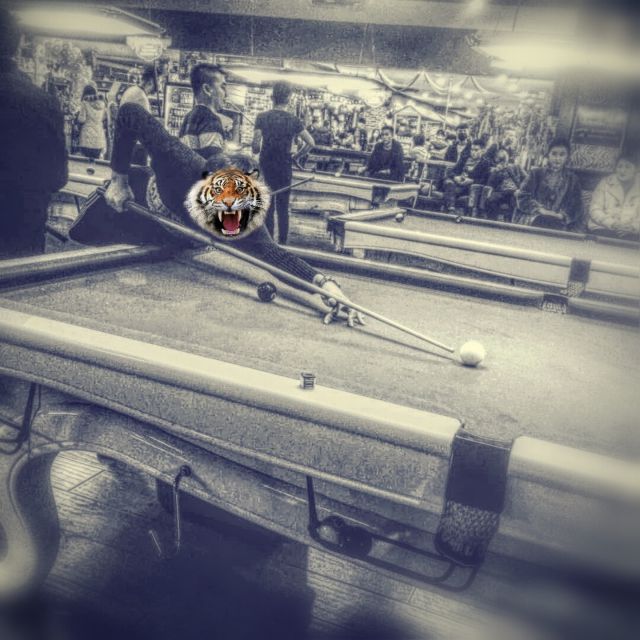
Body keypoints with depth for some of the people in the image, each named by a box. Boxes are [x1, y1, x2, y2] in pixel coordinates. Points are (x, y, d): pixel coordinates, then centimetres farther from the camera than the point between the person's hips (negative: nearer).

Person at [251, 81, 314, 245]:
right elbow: (310, 142, -10)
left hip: (265, 168, 0)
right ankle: (282, 243, 13)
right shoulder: (294, 121, -5)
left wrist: (256, 151, 7)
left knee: (267, 207, 11)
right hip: (285, 169, 0)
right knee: (283, 209, 9)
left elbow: (255, 143, -15)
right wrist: (297, 155, 3)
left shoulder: (262, 117, -7)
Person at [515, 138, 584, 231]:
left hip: (560, 221, 1)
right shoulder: (536, 173, 13)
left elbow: (576, 207, 6)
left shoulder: (573, 179, 16)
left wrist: (561, 215, -14)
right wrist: (540, 210, -12)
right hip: (532, 217, -1)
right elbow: (522, 197, 3)